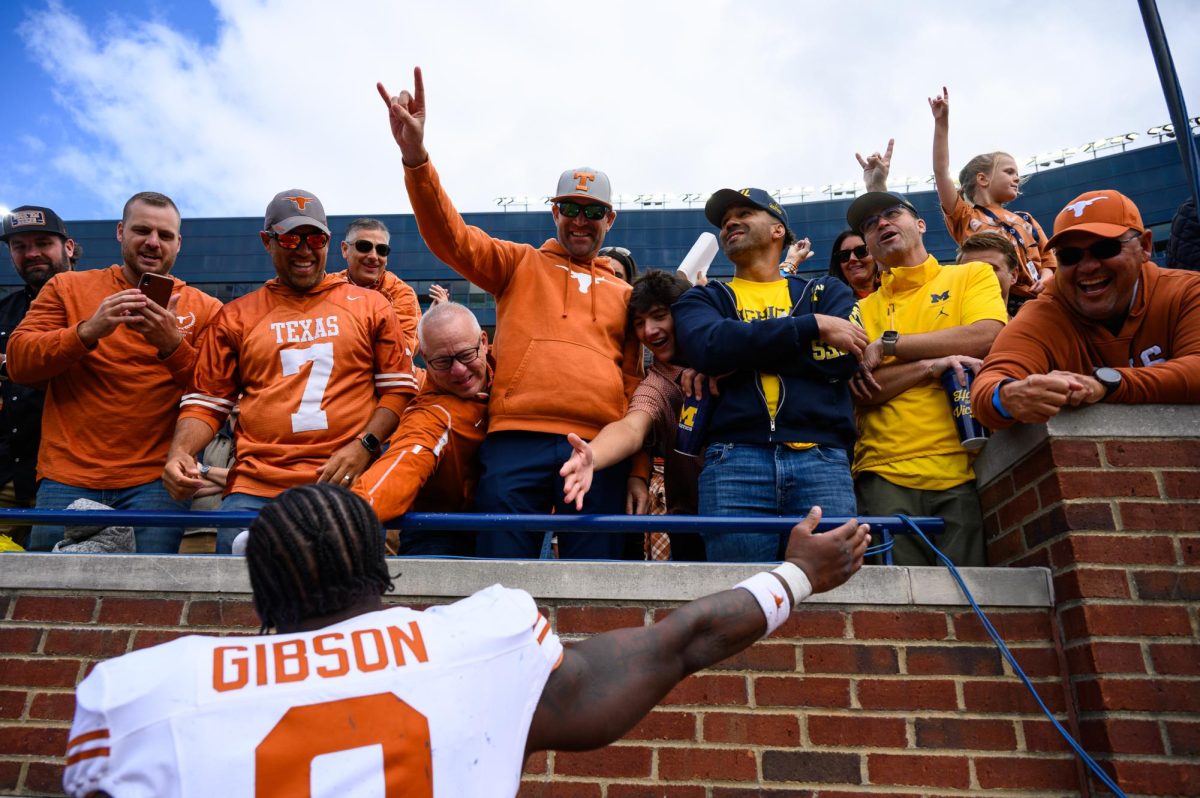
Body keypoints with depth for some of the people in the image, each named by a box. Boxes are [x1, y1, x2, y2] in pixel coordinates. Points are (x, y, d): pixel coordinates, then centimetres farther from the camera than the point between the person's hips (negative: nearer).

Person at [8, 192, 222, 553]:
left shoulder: (204, 307, 7)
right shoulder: (67, 287, 12)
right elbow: (17, 361, 2)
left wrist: (173, 345, -15)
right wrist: (89, 330, -14)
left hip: (154, 482, -1)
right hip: (67, 478, 1)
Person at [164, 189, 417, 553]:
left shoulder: (370, 305, 11)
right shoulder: (236, 316, 14)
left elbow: (399, 387, 8)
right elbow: (206, 402, 15)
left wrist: (365, 445, -6)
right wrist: (180, 452, -3)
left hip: (347, 483, -1)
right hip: (255, 488, 1)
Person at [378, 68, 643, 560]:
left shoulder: (624, 293, 20)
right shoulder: (520, 265, 17)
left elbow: (634, 384, 17)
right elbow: (450, 237, 1)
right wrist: (416, 155, -15)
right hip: (515, 443, -1)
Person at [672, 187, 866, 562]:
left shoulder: (826, 291, 20)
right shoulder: (703, 299, 18)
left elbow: (841, 358, -1)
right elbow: (707, 346, -7)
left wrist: (742, 349, -2)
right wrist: (813, 325, -6)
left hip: (822, 458, 1)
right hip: (734, 459, 0)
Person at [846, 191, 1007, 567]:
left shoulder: (973, 275, 13)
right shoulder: (862, 309, 14)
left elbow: (987, 338, -7)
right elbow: (860, 390, 1)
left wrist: (886, 344, -5)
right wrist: (932, 365, -12)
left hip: (965, 468, 0)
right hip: (886, 475, 1)